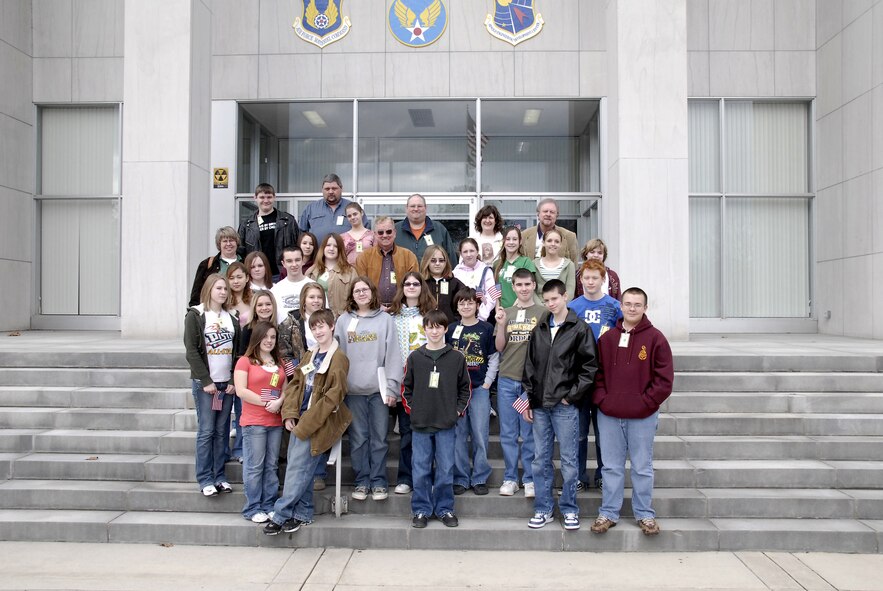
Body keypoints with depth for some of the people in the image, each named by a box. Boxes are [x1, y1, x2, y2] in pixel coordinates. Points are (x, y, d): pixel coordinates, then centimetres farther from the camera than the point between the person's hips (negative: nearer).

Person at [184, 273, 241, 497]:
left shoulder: (232, 317, 10)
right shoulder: (195, 315, -2)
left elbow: (238, 351, 8)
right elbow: (191, 351, -8)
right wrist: (206, 381, -12)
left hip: (228, 383, 4)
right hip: (205, 383, -4)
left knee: (222, 431, 7)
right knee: (206, 431, -3)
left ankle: (219, 476, 15)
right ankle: (205, 478, 5)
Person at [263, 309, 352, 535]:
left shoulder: (338, 359, -10)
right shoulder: (309, 356, 15)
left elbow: (334, 395, -15)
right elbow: (295, 384, 14)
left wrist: (306, 423, -15)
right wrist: (290, 414, -2)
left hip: (319, 422, -7)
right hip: (300, 420, 7)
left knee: (297, 468, -6)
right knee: (301, 469, 10)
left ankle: (280, 515, 3)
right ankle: (303, 514, 21)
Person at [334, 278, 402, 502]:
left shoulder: (385, 319, 2)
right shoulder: (343, 320, 7)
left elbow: (393, 355, -2)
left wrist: (392, 388, -7)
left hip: (378, 388, -1)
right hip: (353, 389, 1)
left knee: (379, 437, 4)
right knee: (358, 438, 7)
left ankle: (379, 482, 14)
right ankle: (362, 481, 17)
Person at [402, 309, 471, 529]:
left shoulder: (457, 358, 1)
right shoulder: (415, 357, 3)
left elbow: (465, 388, 8)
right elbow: (406, 387, 9)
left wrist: (458, 410, 0)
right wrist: (412, 409, 1)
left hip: (447, 424, 0)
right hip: (421, 423, 1)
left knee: (446, 469, 6)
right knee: (421, 470, 6)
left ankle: (445, 509, 19)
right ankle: (421, 510, 17)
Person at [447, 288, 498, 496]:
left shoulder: (486, 329, 3)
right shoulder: (451, 330, 7)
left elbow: (494, 359, 4)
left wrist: (487, 383, -3)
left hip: (480, 388, -1)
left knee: (480, 434, 1)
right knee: (458, 435, 4)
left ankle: (480, 478, 12)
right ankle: (460, 478, 13)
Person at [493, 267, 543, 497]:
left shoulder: (543, 313, 1)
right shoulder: (505, 313, 10)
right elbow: (499, 347, 7)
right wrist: (501, 325, -10)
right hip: (507, 379, 3)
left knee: (530, 433, 4)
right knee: (508, 433, 8)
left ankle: (530, 480, 14)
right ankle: (510, 478, 18)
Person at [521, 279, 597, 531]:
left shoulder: (579, 329, -3)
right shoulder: (539, 330, 11)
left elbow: (590, 366, -6)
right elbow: (529, 366, 13)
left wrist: (572, 395, -10)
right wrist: (528, 399, 7)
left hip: (565, 406, -4)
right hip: (539, 405, 4)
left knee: (569, 461, 4)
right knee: (541, 460, 9)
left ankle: (570, 510, 17)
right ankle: (543, 509, 20)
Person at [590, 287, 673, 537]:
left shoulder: (655, 338, -4)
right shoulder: (607, 338, 6)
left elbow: (664, 379, -6)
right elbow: (597, 373, 9)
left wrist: (645, 402, -10)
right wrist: (601, 399, -3)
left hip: (642, 417, -2)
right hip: (609, 415, 3)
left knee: (642, 468, 8)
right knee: (611, 467, 10)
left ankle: (645, 514, 22)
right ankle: (608, 513, 20)